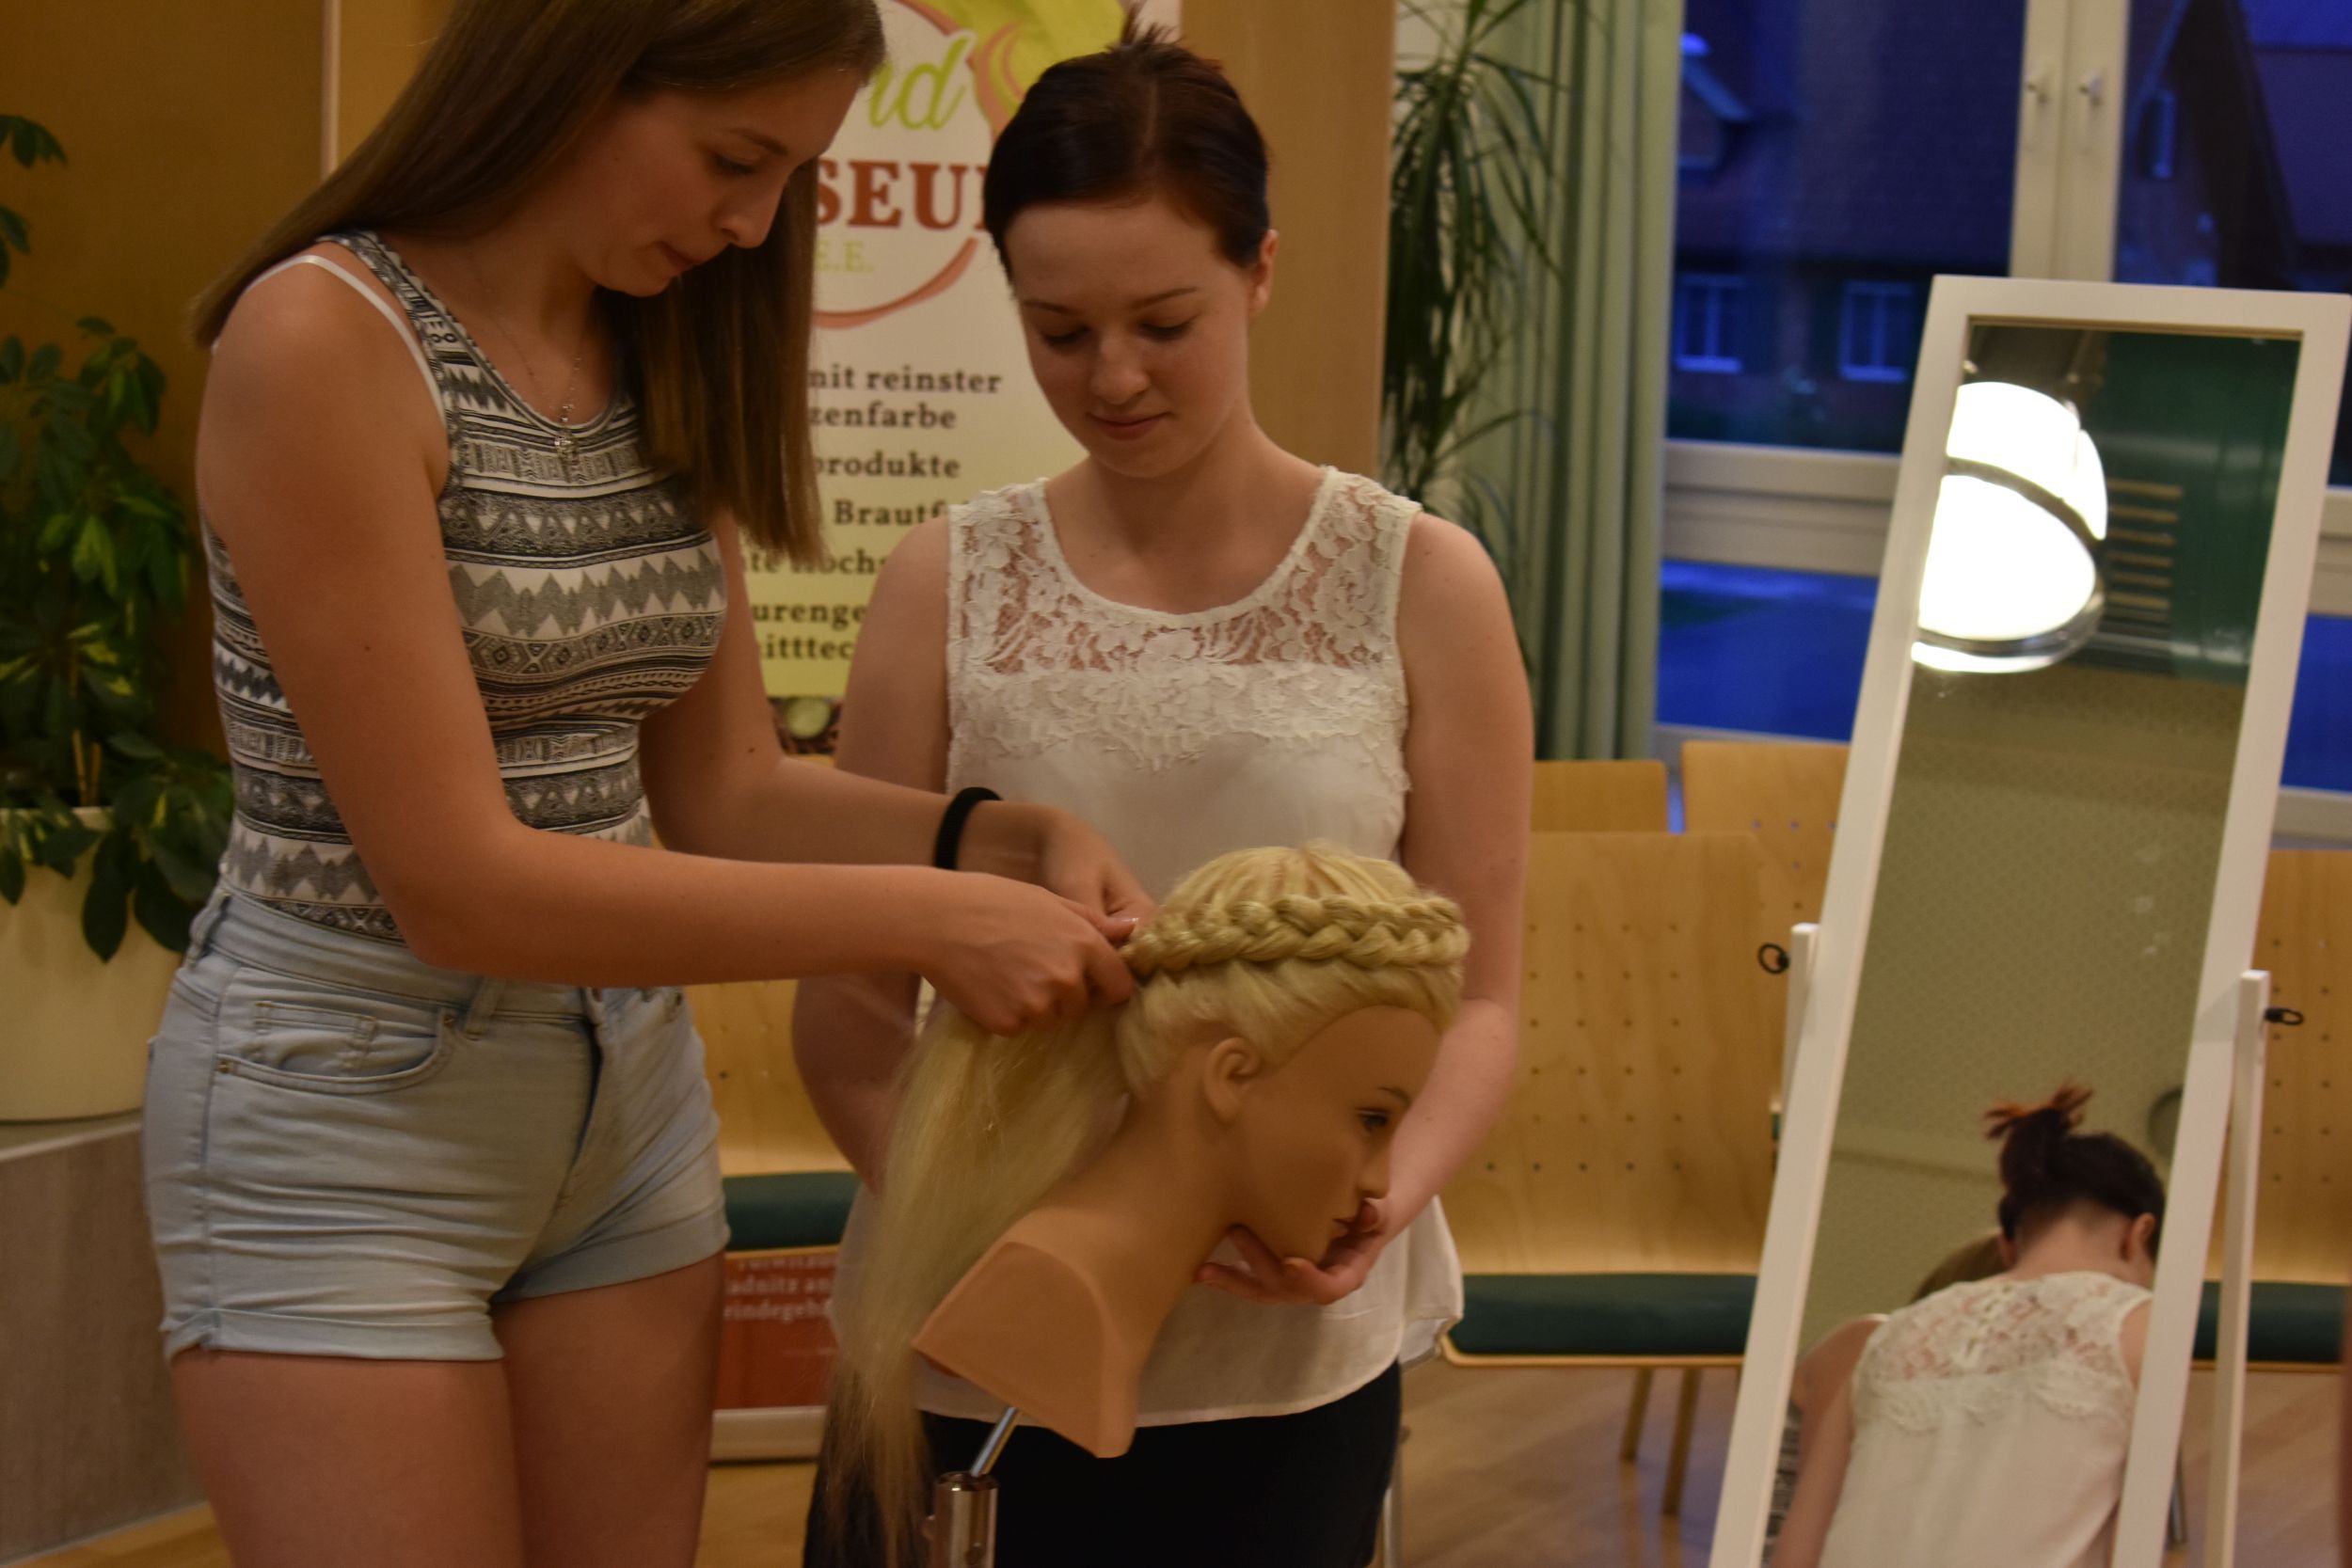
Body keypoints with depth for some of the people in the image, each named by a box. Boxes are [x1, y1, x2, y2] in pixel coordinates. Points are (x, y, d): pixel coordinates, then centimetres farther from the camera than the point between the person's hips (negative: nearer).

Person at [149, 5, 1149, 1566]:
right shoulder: (324, 341, -18)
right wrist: (920, 921, -22)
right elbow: (457, 880, -22)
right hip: (346, 1111, -7)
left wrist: (1006, 840, -11)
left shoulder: (664, 362, 5)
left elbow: (726, 792, 7)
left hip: (630, 1099, 7)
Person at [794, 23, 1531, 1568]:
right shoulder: (950, 588, 1)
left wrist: (1383, 1195, -19)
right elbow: (850, 1004, 2)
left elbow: (1476, 998, 1)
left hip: (1288, 1361, 0)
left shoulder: (1419, 587, -1)